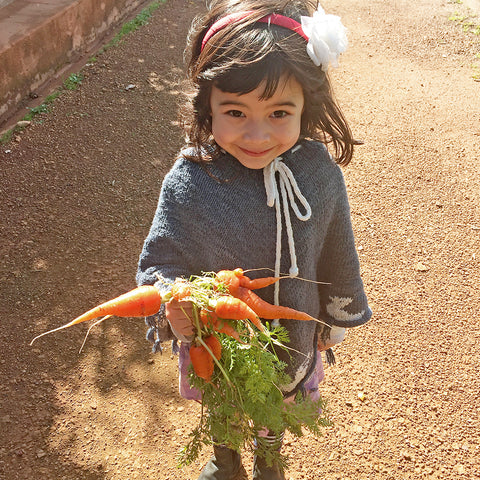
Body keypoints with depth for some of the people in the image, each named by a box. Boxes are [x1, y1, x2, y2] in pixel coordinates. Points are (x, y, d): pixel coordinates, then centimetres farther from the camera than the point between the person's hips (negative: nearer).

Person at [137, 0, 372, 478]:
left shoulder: (320, 170, -21)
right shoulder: (187, 184, -28)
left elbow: (337, 255, -6)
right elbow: (161, 260, -19)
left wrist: (337, 317, 7)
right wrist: (173, 305, -41)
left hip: (292, 336, 2)